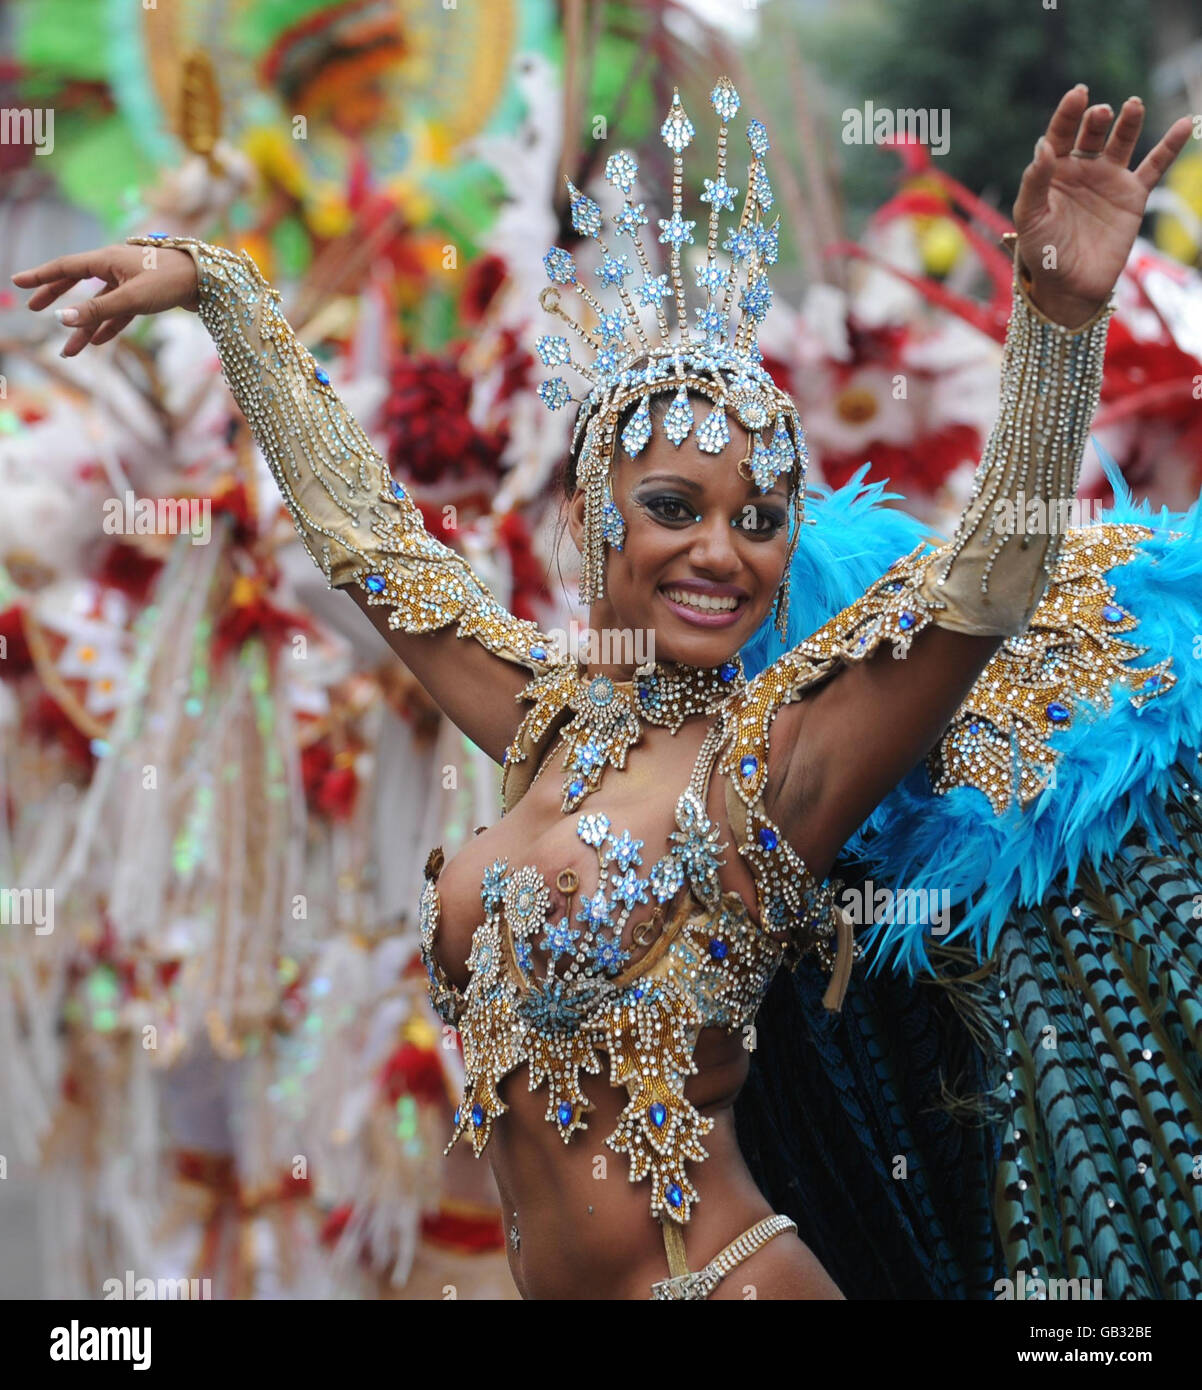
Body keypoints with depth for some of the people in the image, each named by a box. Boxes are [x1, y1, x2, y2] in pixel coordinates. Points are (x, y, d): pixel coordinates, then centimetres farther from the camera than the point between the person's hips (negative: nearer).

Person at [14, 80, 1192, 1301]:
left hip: (717, 1277, -5)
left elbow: (992, 569, -24)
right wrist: (210, 282, 19)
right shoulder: (550, 719, 4)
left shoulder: (771, 762, -11)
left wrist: (1060, 311, -36)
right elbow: (352, 514, 15)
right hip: (539, 1277, 6)